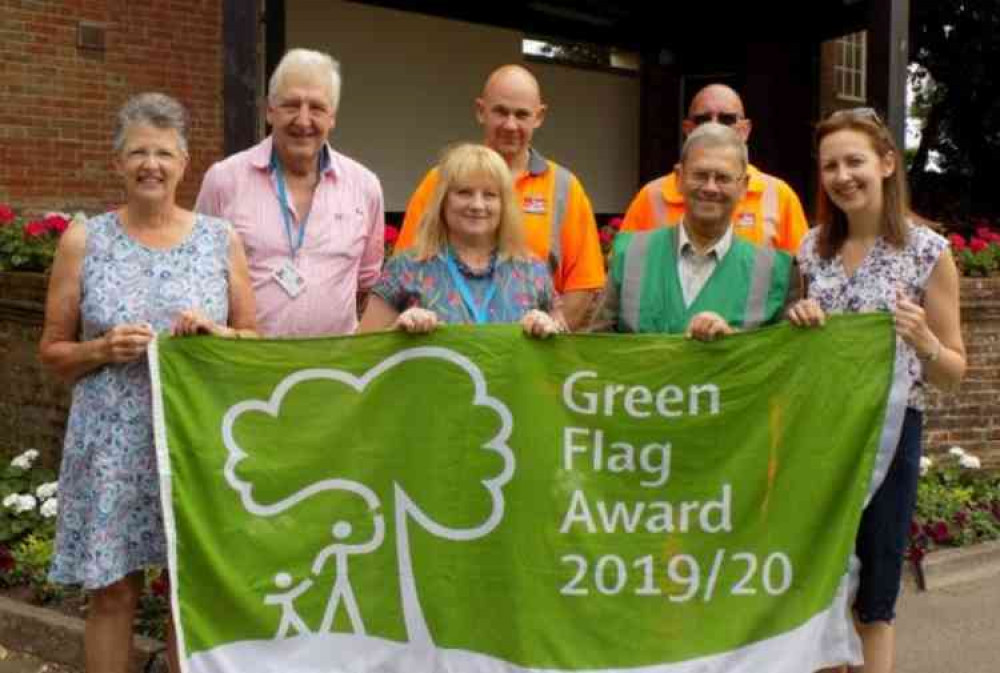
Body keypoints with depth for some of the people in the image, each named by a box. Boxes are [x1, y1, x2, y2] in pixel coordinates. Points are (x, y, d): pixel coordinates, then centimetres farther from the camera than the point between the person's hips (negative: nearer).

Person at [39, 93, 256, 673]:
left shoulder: (221, 239, 4)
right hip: (112, 445, -1)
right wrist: (102, 350, -14)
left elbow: (254, 341, 10)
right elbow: (52, 352, 6)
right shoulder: (84, 240, 1)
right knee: (113, 593, 6)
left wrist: (216, 334, -11)